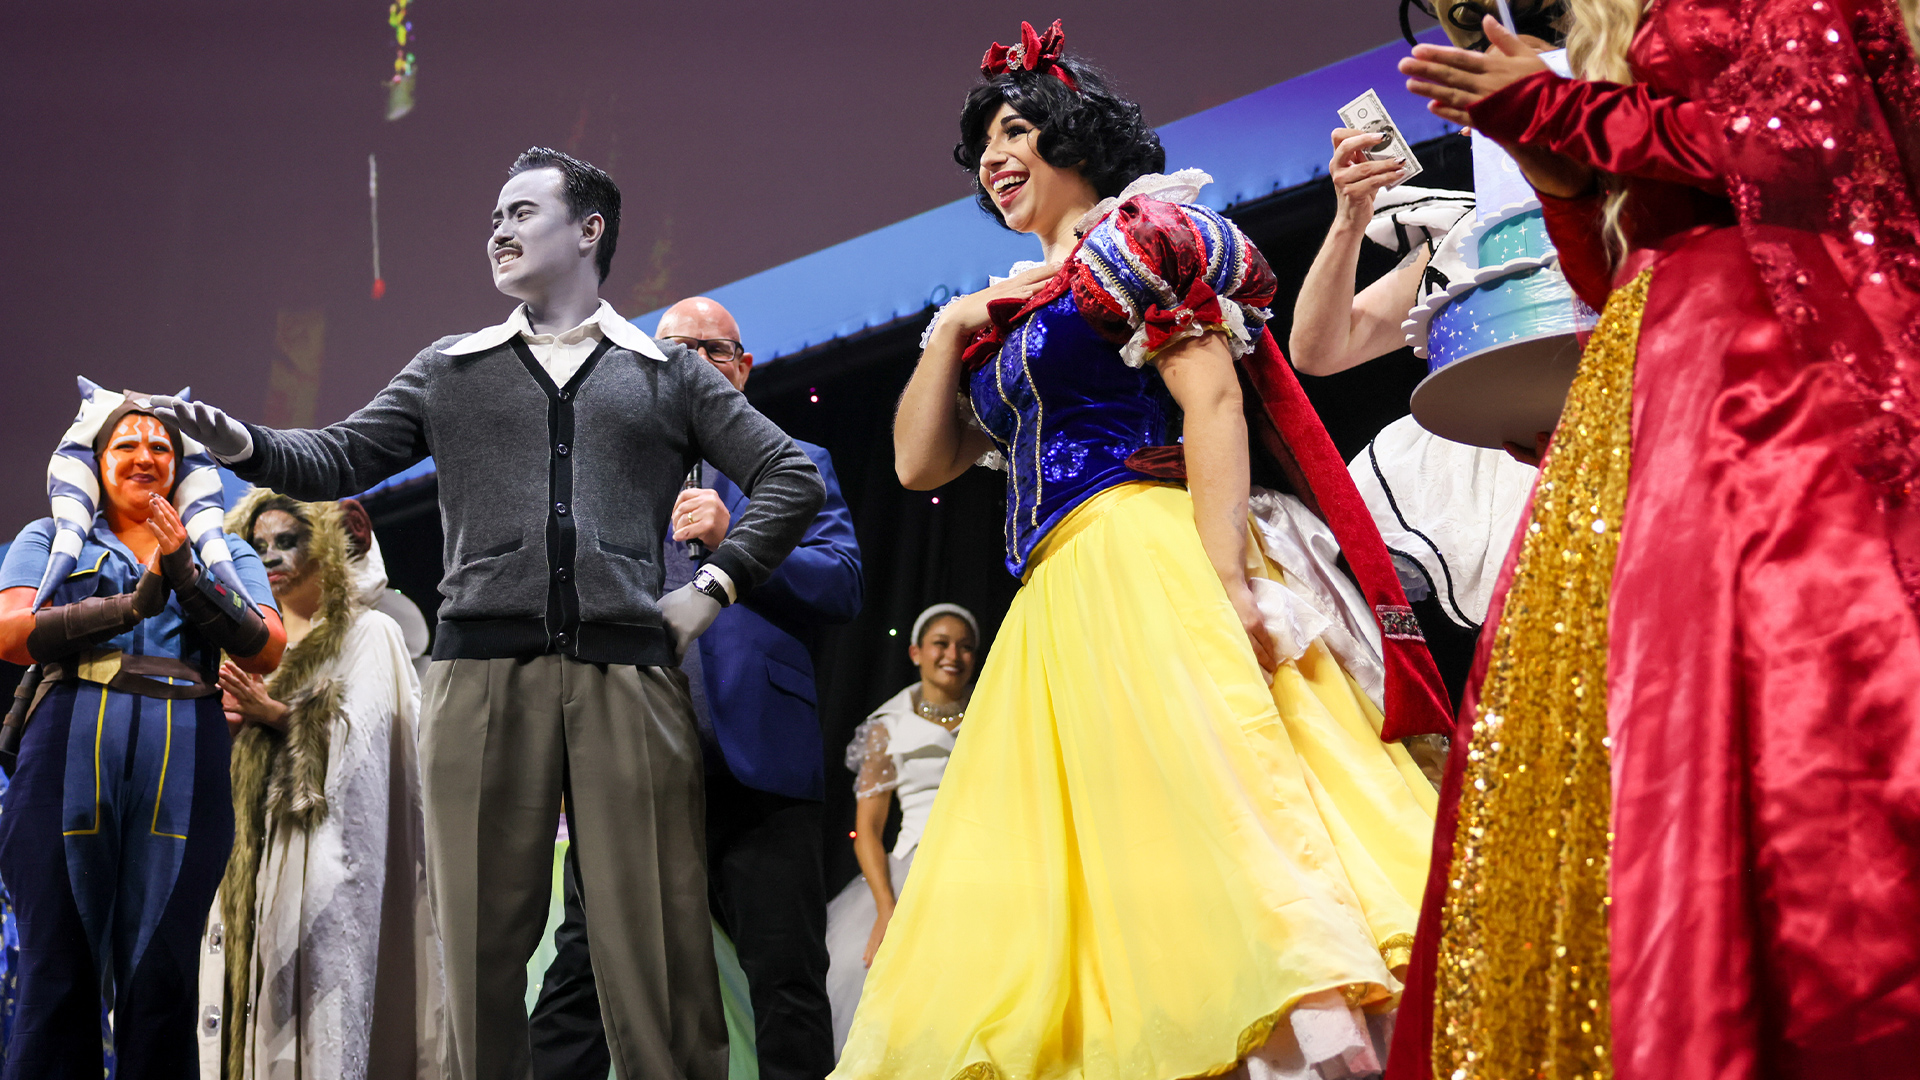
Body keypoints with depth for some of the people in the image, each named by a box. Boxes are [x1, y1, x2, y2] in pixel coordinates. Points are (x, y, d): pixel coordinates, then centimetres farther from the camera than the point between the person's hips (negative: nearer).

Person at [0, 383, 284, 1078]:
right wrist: (132, 605, -11)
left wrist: (189, 579, -8)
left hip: (184, 769, 1)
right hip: (69, 759, -1)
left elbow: (268, 650, 6)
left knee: (161, 977, -3)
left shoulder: (223, 554, 22)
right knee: (58, 973, -5)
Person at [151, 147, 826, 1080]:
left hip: (630, 677, -1)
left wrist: (712, 588, 4)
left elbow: (792, 477, 14)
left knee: (655, 941, -6)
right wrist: (242, 443, -7)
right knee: (483, 941, 0)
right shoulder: (449, 370, 21)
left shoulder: (669, 374, 17)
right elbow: (342, 459, 12)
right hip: (481, 676, 2)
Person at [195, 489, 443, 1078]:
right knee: (254, 979, -1)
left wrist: (278, 715, -15)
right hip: (255, 845, 6)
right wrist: (229, 719, -1)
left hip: (328, 847, -6)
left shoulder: (367, 633, 3)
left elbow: (364, 740, -8)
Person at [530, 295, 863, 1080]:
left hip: (755, 759, -1)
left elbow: (842, 586, 1)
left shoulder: (797, 465, 17)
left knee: (788, 983, -1)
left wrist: (733, 538, -9)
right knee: (585, 971, -2)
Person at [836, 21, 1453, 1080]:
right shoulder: (1014, 308, 26)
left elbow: (1214, 398, -9)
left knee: (1215, 799, -21)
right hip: (1062, 595, 8)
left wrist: (1227, 575, -21)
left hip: (1150, 561, -8)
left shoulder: (1136, 235, 4)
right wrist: (947, 334, 14)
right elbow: (917, 463, 26)